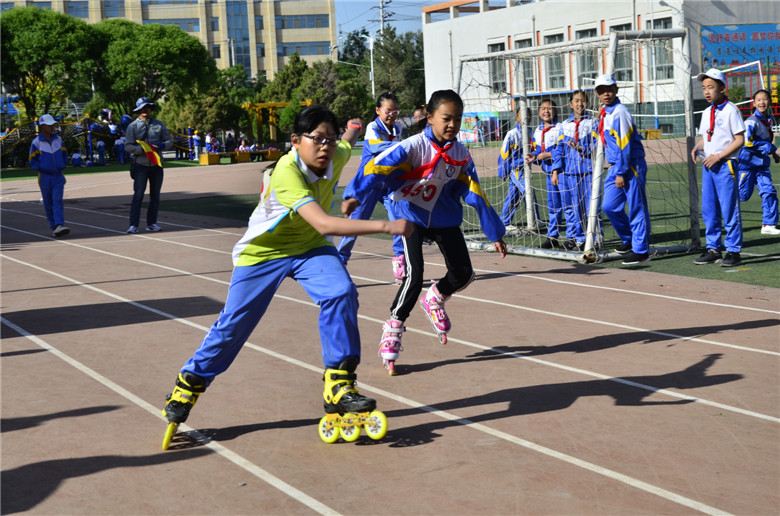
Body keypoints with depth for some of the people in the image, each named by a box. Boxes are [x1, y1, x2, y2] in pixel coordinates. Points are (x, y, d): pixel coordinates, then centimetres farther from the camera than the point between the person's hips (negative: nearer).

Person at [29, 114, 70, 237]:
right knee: (48, 203, 6)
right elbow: (32, 160, -2)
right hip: (44, 176, -2)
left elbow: (64, 155, 18)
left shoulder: (58, 140, 5)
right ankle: (53, 227, 18)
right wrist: (43, 169, -10)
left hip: (58, 176, 2)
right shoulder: (36, 142, -6)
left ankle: (59, 226, -24)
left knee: (58, 200, -13)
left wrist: (62, 166, 6)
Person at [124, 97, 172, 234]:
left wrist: (162, 146, -11)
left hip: (156, 165, 4)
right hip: (141, 165, -4)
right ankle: (133, 225, -13)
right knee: (138, 195, -12)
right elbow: (128, 146, -4)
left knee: (155, 195, 7)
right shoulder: (133, 126, 2)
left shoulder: (159, 124, 12)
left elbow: (169, 141, 12)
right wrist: (143, 149, -19)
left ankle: (151, 223, 17)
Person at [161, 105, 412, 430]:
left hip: (309, 247, 5)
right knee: (234, 323, 2)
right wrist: (385, 226, -51)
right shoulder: (287, 172, -37)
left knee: (342, 293, -22)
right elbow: (324, 223, -47)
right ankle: (190, 383, 26)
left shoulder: (335, 157, -16)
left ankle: (338, 385, -14)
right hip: (262, 251, -5)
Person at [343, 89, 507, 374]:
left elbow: (473, 193, 1)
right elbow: (377, 167, -31)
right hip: (412, 216, -5)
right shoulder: (414, 146, -20)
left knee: (463, 274, 0)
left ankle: (434, 298, 33)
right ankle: (393, 329, 2)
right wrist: (357, 196, -48)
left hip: (444, 219, 5)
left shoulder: (461, 153, -5)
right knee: (414, 276, -18)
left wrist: (495, 233, 3)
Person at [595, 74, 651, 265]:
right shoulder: (604, 114, 13)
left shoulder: (619, 113, -15)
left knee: (636, 208, -4)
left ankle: (641, 251, 1)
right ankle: (628, 240, 26)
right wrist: (615, 170, 18)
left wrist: (621, 173, -18)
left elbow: (624, 145, -18)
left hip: (631, 166, -9)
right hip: (615, 166, 9)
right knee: (610, 206, 8)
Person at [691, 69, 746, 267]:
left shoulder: (730, 110, -8)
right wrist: (697, 147, -1)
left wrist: (718, 156, -16)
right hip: (707, 166, 7)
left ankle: (733, 251, 1)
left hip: (725, 165, -7)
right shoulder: (706, 113, 14)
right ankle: (713, 249, 18)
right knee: (708, 210, 9)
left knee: (729, 209, -4)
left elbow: (740, 140, -10)